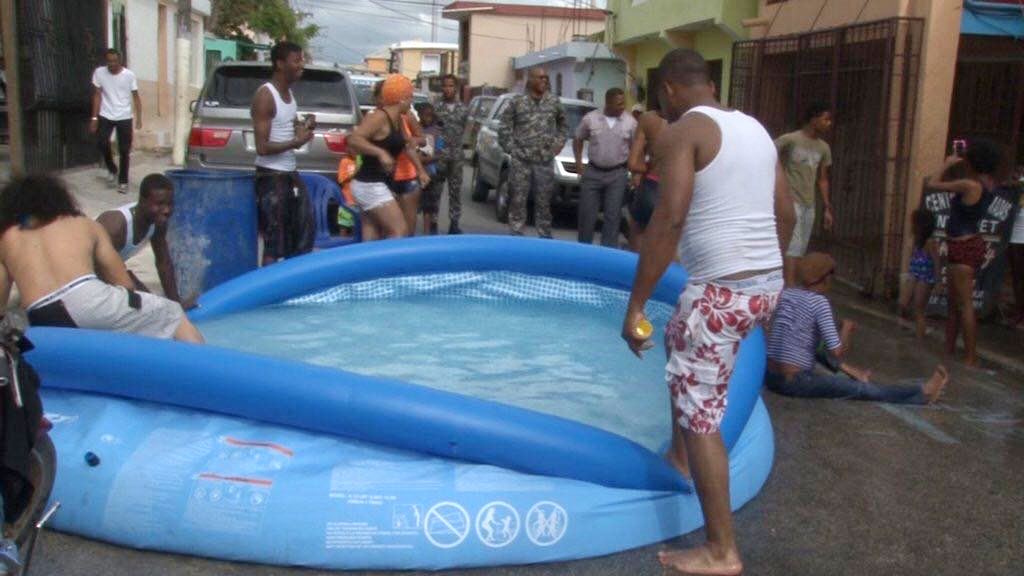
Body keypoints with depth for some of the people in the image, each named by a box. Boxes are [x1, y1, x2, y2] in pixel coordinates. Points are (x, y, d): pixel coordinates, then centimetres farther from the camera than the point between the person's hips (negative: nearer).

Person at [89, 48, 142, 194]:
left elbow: (136, 97, -2)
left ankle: (123, 181, 15)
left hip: (124, 117, -1)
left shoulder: (129, 75, -7)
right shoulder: (99, 73, -4)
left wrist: (139, 118, -10)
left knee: (124, 150, 1)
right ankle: (112, 169, 11)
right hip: (105, 116, 1)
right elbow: (97, 95, 0)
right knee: (101, 143, -17)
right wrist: (94, 118, -3)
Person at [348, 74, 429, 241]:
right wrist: (381, 153, -38)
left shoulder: (397, 120, 12)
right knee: (399, 232, -11)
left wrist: (421, 171, 31)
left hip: (373, 185, 10)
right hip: (370, 186, -10)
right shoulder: (380, 117, -16)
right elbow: (353, 140, -28)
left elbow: (408, 145, 29)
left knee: (372, 238, 11)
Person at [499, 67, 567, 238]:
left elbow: (563, 125, 21)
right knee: (518, 199, 1)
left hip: (545, 162, 2)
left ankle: (545, 234, 15)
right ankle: (516, 233, 8)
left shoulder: (554, 102, 7)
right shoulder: (517, 102, 0)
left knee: (544, 201, 7)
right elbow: (504, 127, 5)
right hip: (521, 160, -2)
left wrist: (559, 143, 10)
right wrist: (511, 148, -2)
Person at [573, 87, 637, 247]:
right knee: (587, 214, 4)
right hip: (592, 172, 0)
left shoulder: (630, 122, -2)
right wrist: (578, 161, 2)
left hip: (618, 174, 0)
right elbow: (578, 139, 11)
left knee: (613, 215, 1)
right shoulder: (590, 118, -2)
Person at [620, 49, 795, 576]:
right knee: (680, 339, 32)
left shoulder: (682, 132, -8)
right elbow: (785, 214, 17)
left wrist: (636, 304, -17)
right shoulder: (755, 128, 15)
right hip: (766, 283, 9)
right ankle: (679, 456, 43)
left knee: (700, 413, 1)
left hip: (721, 290, -9)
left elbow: (670, 219, -19)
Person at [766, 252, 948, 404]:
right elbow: (836, 352, -14)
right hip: (795, 381, -6)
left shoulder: (785, 293, 8)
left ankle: (846, 369, 45)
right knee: (862, 388, 8)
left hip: (770, 375, 7)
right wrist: (846, 328, 4)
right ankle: (922, 393, 20)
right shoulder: (819, 302, -12)